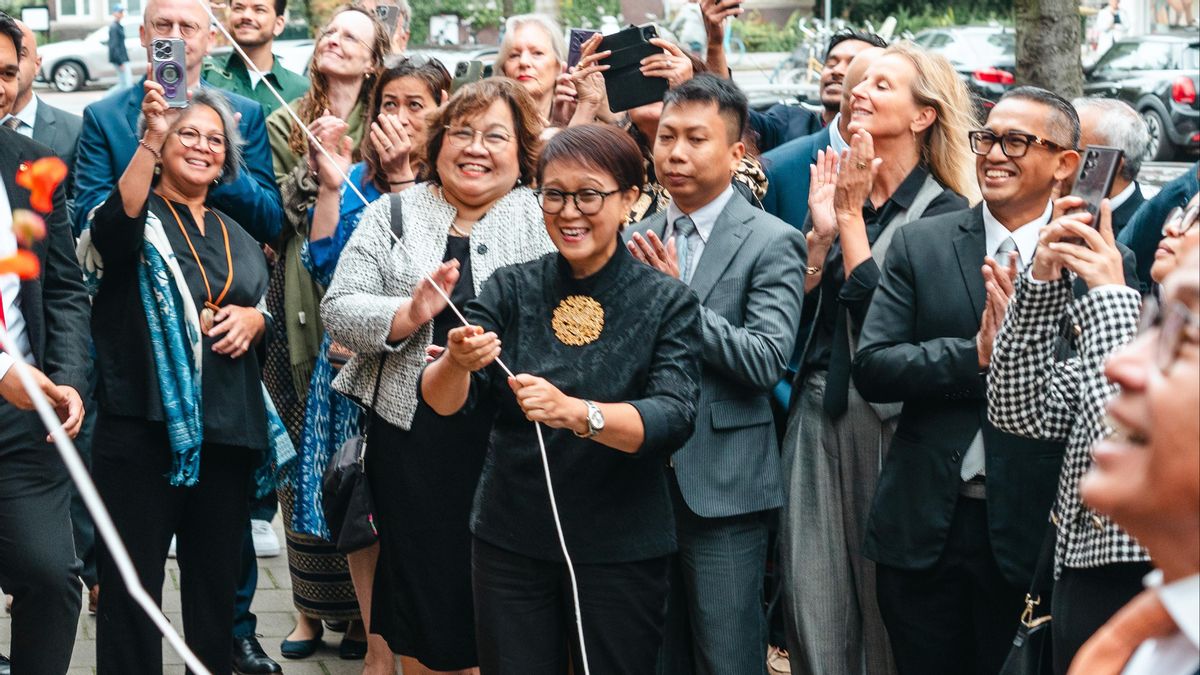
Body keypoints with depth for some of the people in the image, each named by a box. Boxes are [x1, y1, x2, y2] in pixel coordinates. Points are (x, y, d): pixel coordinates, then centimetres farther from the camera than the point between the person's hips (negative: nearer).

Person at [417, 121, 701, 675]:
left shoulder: (667, 303, -4)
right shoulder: (510, 290, 2)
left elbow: (674, 419, -18)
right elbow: (443, 404, -6)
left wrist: (574, 411, -35)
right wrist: (456, 363, -29)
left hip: (621, 549, -2)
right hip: (510, 541, 2)